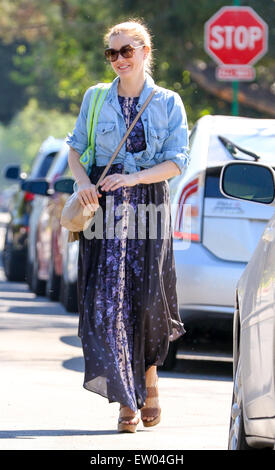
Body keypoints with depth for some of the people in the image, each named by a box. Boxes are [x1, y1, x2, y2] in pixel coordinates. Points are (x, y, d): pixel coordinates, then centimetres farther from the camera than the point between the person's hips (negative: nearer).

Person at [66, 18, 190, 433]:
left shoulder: (168, 102, 3)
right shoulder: (96, 99, 8)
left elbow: (176, 162, -2)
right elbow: (75, 148, 13)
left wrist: (133, 178, -16)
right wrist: (83, 181, -7)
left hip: (149, 200, -1)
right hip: (104, 204, 1)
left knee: (149, 298, -3)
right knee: (109, 298, -8)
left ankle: (149, 378, 25)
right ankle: (127, 402, -6)